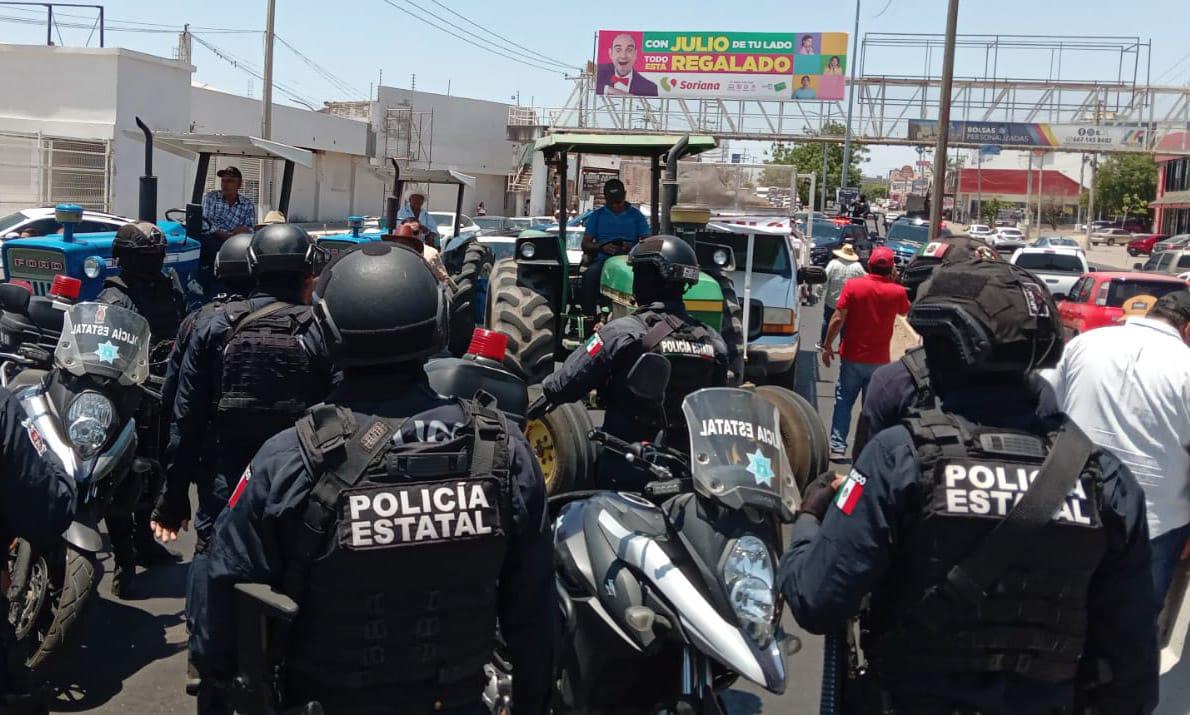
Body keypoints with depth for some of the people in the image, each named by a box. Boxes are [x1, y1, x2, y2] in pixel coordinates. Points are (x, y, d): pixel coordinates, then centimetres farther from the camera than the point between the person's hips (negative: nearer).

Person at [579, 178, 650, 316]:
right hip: (603, 258, 1)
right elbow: (585, 244, 12)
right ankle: (589, 315, -34)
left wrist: (632, 247, -13)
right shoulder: (597, 215, 17)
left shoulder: (636, 215, 16)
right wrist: (602, 247, -10)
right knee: (590, 275, -35)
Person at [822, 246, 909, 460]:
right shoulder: (897, 292, -5)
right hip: (879, 360, 1)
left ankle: (837, 446, 6)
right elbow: (905, 311, 17)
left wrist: (827, 346, -2)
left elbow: (838, 319, -12)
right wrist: (894, 282, 13)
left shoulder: (853, 286, -10)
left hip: (852, 357, -1)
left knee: (843, 402, 10)